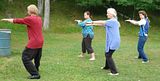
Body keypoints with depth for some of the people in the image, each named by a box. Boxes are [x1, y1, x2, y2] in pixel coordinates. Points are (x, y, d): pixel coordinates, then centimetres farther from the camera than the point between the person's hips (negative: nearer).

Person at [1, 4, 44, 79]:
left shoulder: (30, 19, -13)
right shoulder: (39, 19, 9)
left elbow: (17, 21, -6)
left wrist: (7, 20, 7)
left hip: (33, 43, -9)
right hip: (40, 42, 9)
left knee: (25, 58, -4)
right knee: (37, 57, 23)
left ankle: (35, 74, -8)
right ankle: (36, 69, 40)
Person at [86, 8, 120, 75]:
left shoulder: (113, 21, -15)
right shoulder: (112, 21, 15)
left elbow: (102, 22, -15)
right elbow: (102, 24, 16)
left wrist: (92, 22, -5)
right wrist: (91, 24, 14)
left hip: (113, 42, -10)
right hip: (112, 42, 10)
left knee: (108, 55, -8)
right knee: (107, 54, 23)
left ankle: (114, 72, -8)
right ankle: (107, 67, 43)